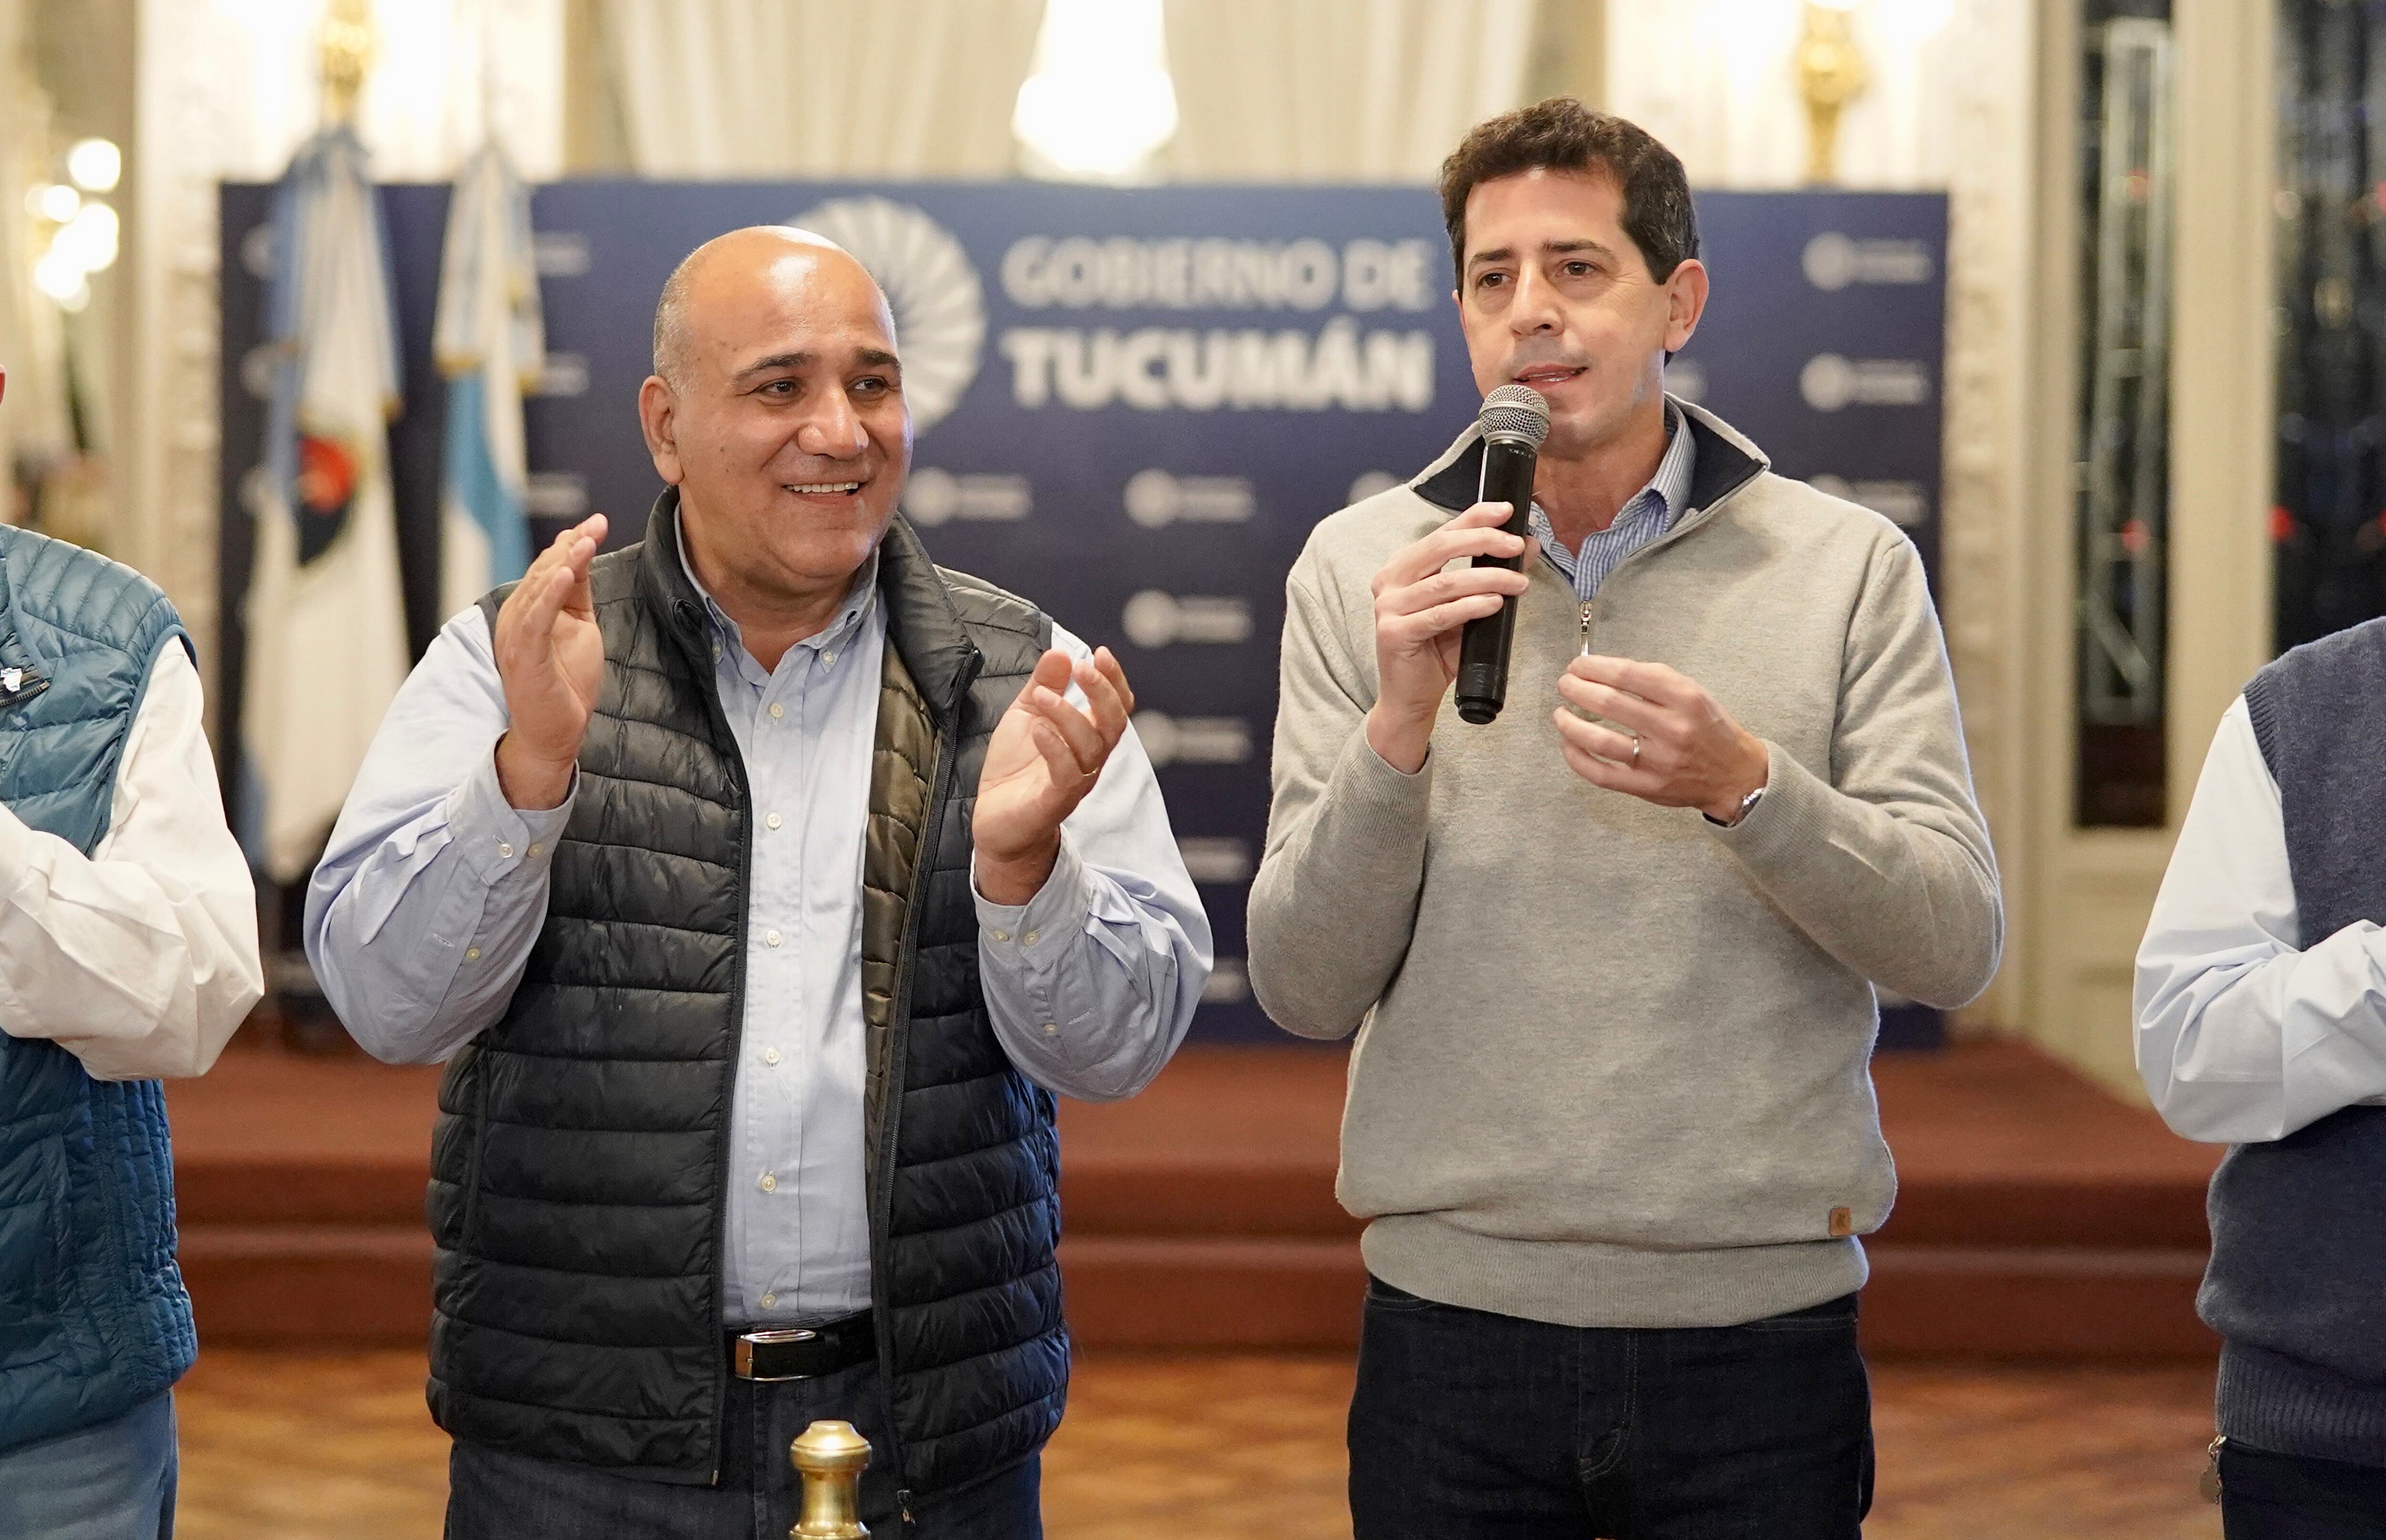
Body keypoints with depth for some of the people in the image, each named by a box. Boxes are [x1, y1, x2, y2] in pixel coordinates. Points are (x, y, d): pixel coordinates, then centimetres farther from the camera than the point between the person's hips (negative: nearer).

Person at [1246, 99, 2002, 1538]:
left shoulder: (1847, 566, 1)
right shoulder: (1362, 568, 3)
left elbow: (1956, 947, -5)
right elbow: (1305, 989, -1)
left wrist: (1746, 785, -20)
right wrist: (1399, 724, -16)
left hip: (1762, 1324, 0)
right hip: (1454, 1323, 1)